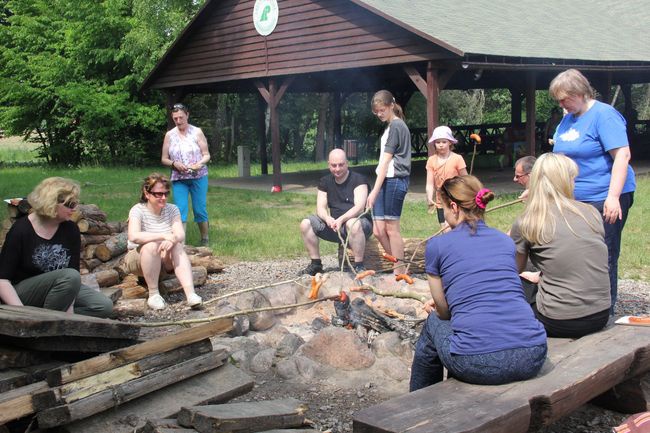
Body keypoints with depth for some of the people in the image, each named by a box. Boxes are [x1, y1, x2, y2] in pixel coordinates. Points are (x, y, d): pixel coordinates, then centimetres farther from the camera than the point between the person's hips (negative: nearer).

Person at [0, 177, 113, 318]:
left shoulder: (71, 229, -4)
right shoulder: (21, 230, -17)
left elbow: (74, 269, -7)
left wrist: (69, 308, -20)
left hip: (59, 289, 6)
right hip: (23, 293, -6)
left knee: (104, 306, -13)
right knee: (70, 277, -32)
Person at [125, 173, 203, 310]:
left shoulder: (172, 209, -2)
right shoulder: (138, 210, -13)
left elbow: (181, 235, -15)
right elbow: (133, 236, -32)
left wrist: (172, 239, -40)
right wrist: (163, 235, -41)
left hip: (163, 262, 3)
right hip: (137, 259, -3)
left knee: (177, 246, -28)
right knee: (151, 246, -34)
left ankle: (190, 294, -39)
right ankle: (153, 294, -27)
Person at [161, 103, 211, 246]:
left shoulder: (197, 132, -1)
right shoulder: (169, 135, 4)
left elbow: (207, 155, 1)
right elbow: (164, 159, 7)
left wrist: (199, 164, -20)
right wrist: (174, 164, -14)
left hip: (198, 177, -1)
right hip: (178, 179, 1)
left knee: (200, 209, 4)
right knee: (180, 210, -6)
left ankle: (205, 240, 20)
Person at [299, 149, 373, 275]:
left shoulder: (358, 179, -9)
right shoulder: (325, 182, 8)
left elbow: (359, 207, -20)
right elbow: (320, 208, -1)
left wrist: (341, 219, -37)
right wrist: (328, 219, -25)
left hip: (362, 223, -5)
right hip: (335, 226, 5)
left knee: (353, 224, -40)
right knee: (305, 224, -12)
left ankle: (359, 266, -27)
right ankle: (316, 264, -3)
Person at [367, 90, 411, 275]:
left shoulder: (396, 125, -9)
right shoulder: (392, 126, 19)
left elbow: (386, 161, -14)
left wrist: (375, 191, -16)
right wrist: (376, 189, 17)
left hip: (394, 180, -9)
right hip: (387, 181, 9)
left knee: (391, 228, -2)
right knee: (379, 230, 6)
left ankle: (399, 273, 7)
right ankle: (399, 268, 16)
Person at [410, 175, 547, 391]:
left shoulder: (437, 245, 5)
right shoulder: (506, 241, 18)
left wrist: (437, 308, 38)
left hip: (478, 363, -4)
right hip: (532, 357, 5)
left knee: (433, 324, 27)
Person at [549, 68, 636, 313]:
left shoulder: (604, 115, -10)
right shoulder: (568, 119, 15)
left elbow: (622, 155, -17)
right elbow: (560, 157, 24)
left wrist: (613, 197, -24)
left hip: (604, 199, -8)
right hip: (575, 199, 8)